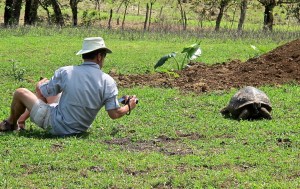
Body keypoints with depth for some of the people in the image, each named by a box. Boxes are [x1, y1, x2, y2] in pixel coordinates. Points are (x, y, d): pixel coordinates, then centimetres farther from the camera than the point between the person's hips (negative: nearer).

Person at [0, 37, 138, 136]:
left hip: (55, 126, -5)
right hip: (80, 128, 5)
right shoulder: (108, 82, -14)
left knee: (20, 93, 11)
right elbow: (114, 114, -12)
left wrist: (40, 84, 19)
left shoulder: (65, 72, -17)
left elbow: (41, 92, -4)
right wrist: (129, 107, 7)